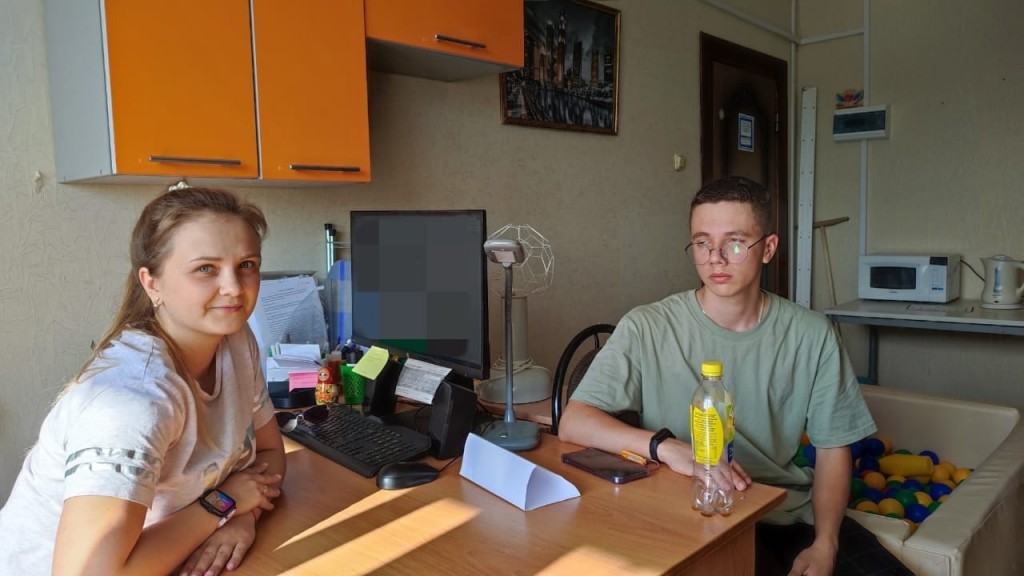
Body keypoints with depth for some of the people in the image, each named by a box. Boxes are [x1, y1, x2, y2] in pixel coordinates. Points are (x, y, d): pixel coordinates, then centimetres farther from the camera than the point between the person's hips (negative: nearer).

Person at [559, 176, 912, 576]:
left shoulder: (812, 335, -2)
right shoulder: (647, 329, -10)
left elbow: (832, 449, 6)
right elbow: (572, 422, -15)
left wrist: (825, 543, -9)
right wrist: (666, 446, -29)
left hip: (793, 512, 4)